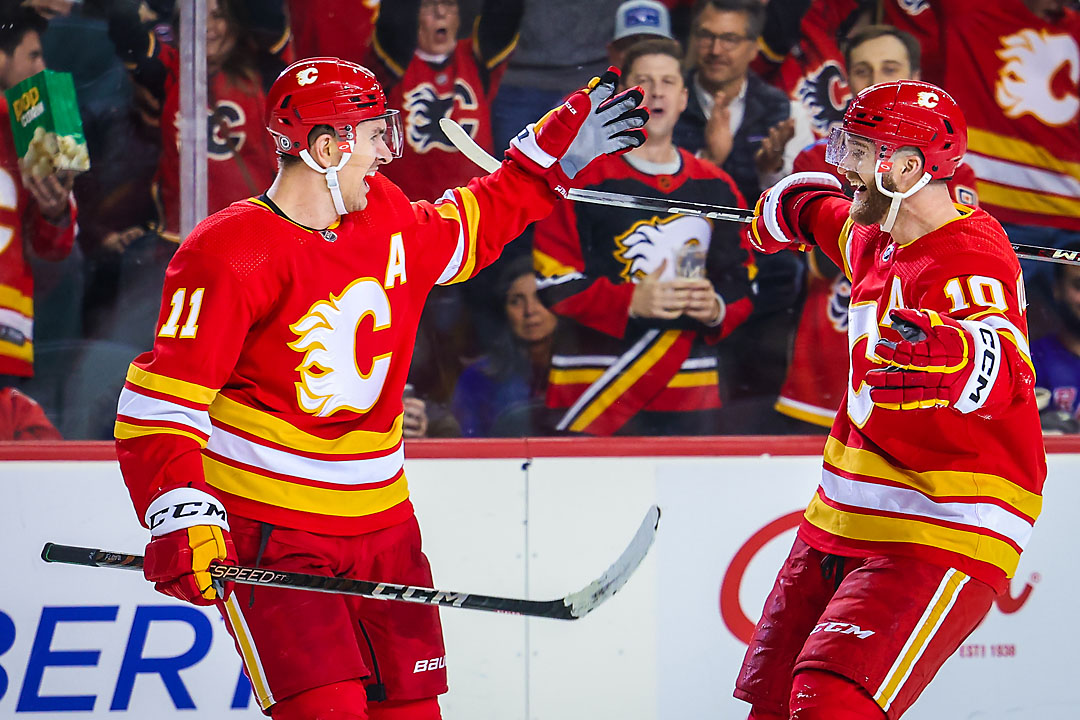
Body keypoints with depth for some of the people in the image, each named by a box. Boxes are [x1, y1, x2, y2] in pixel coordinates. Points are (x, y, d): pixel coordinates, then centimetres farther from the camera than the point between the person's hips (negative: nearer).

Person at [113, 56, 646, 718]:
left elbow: (468, 232, 30)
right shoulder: (229, 256, -16)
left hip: (382, 526, 7)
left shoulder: (389, 222, 6)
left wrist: (557, 153, 25)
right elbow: (157, 404, -18)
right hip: (267, 537, -7)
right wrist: (181, 519, -30)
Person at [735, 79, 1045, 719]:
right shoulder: (877, 239, 7)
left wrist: (944, 353, -58)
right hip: (845, 520, 9)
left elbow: (1005, 376, -41)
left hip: (942, 533, -9)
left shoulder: (971, 257, -21)